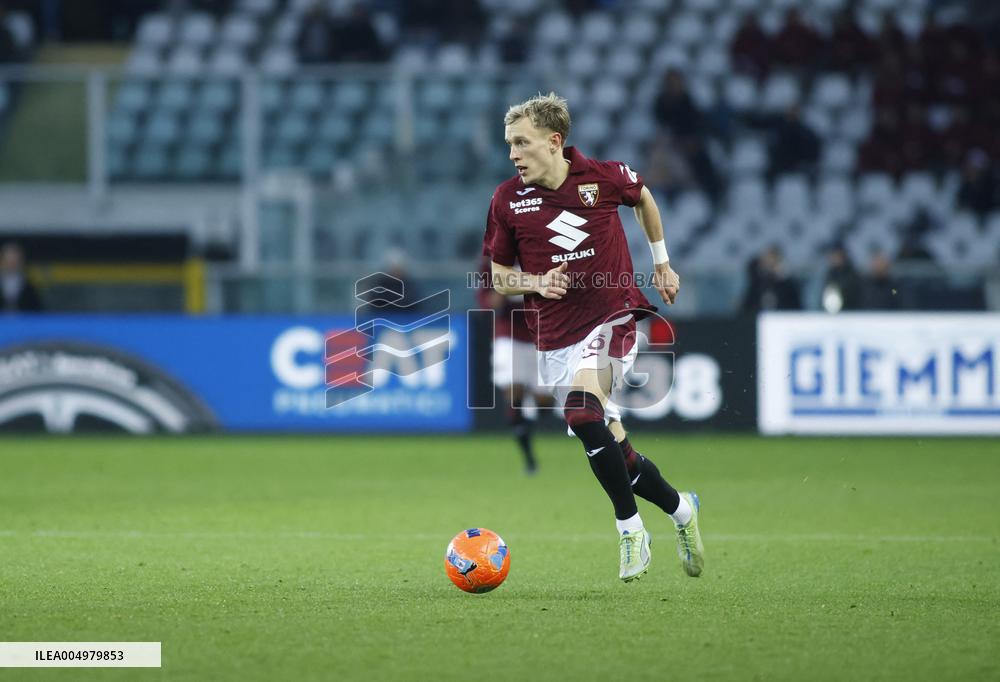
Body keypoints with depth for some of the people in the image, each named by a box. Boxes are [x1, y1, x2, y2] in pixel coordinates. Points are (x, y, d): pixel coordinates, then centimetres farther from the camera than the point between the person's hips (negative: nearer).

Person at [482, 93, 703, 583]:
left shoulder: (604, 178, -5)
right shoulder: (507, 200, -1)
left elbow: (643, 198, 19)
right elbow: (499, 278, 8)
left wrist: (662, 265, 23)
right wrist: (537, 282, -12)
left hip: (610, 318, -3)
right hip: (554, 336, 3)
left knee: (583, 413, -29)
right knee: (611, 449, 3)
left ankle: (629, 527, -16)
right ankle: (680, 510, 28)